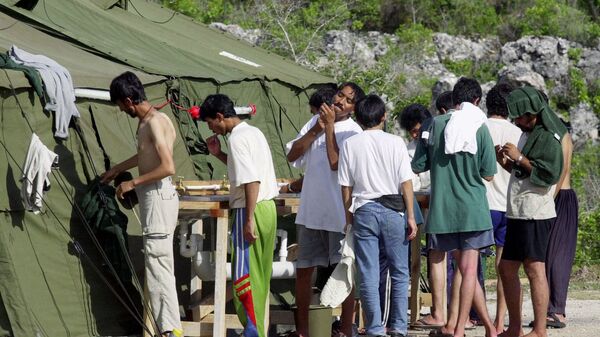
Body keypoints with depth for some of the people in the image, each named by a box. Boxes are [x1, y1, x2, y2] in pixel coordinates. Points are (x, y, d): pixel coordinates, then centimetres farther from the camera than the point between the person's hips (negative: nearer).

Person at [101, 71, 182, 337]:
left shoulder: (154, 123, -17)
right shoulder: (146, 121, 12)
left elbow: (168, 167, -23)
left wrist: (133, 183, -15)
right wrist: (118, 169, 42)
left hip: (158, 196, -10)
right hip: (153, 197, 10)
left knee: (158, 263, -9)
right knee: (159, 264, 12)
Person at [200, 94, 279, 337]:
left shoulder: (237, 138, -15)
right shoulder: (254, 132, 14)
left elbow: (251, 181, -23)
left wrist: (249, 219, -24)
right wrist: (219, 154, 19)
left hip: (251, 210, -10)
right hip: (267, 208, 10)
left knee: (244, 276, -4)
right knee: (260, 275, 15)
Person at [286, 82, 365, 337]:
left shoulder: (353, 132, -7)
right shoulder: (315, 121, 10)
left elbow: (336, 163, -20)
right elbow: (292, 156, 4)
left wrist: (330, 126, -15)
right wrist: (316, 129, -7)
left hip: (339, 213, -5)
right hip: (310, 210, 5)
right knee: (303, 270, 9)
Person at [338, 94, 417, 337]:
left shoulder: (350, 145, 1)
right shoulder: (395, 143, -3)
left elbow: (346, 185, 3)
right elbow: (406, 182, -4)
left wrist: (349, 216, 13)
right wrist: (411, 216, 0)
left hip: (364, 210, 1)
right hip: (393, 210, -1)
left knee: (368, 275, 3)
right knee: (399, 272, 9)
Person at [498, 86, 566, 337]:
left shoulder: (547, 138, -11)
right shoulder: (527, 135, 19)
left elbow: (549, 175, -20)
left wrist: (519, 158, -17)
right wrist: (507, 163, 10)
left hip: (536, 215, -10)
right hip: (518, 213, 10)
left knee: (535, 270, -11)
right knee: (507, 269, 12)